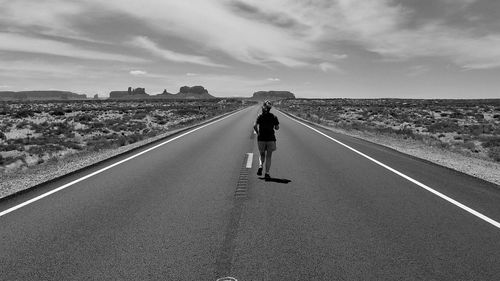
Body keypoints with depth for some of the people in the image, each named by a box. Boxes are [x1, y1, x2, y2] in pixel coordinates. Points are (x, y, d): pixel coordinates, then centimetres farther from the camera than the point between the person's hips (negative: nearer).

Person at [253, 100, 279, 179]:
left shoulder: (260, 116, -2)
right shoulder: (273, 117, -1)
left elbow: (255, 126, -13)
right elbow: (277, 128, 1)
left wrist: (258, 132, 2)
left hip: (261, 139, 0)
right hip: (271, 139, 0)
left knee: (262, 155, 17)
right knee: (268, 156, 8)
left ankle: (260, 166, -9)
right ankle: (267, 173, 5)